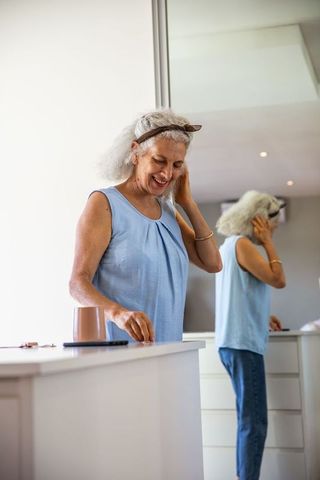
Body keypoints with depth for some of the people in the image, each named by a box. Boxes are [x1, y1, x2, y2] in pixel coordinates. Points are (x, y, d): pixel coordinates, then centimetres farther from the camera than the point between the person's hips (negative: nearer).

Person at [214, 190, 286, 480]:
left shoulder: (231, 245, 18)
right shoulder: (241, 243, -11)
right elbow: (278, 280, -15)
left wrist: (262, 317, 18)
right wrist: (268, 242, -8)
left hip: (237, 342, 10)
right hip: (242, 343, -10)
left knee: (249, 420, 15)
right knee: (254, 422, -9)